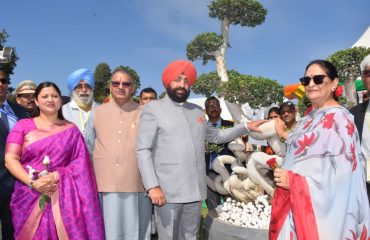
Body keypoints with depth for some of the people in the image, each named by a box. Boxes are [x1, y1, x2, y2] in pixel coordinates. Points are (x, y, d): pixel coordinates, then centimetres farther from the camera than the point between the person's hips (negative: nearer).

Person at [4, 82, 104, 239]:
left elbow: (80, 163, 2)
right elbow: (10, 159, -2)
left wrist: (57, 176, -14)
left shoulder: (71, 130, 8)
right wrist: (32, 183, -14)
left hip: (64, 196, 0)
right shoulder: (23, 126, 5)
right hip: (29, 196, 0)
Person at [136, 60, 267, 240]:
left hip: (194, 191, 5)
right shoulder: (153, 108, -1)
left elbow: (216, 136, 25)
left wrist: (246, 127, 16)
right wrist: (152, 186, -16)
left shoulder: (197, 111, 16)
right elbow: (143, 150, -7)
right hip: (167, 191, -5)